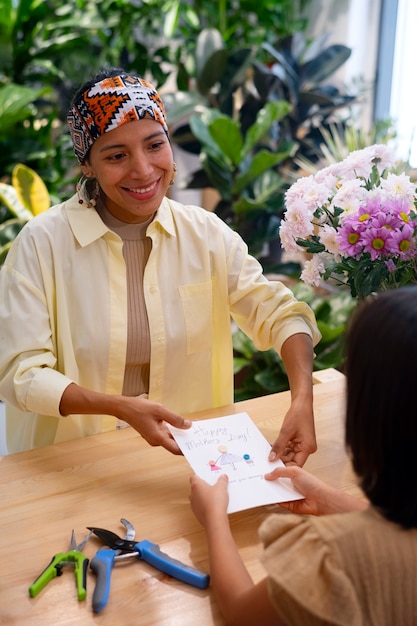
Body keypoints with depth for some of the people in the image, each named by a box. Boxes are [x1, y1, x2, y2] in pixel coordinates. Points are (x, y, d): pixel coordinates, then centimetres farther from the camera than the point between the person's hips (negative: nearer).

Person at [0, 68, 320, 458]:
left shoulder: (206, 233, -1)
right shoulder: (42, 242, -9)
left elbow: (280, 313, -3)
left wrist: (302, 402, -20)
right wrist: (122, 407, -26)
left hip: (188, 451, 2)